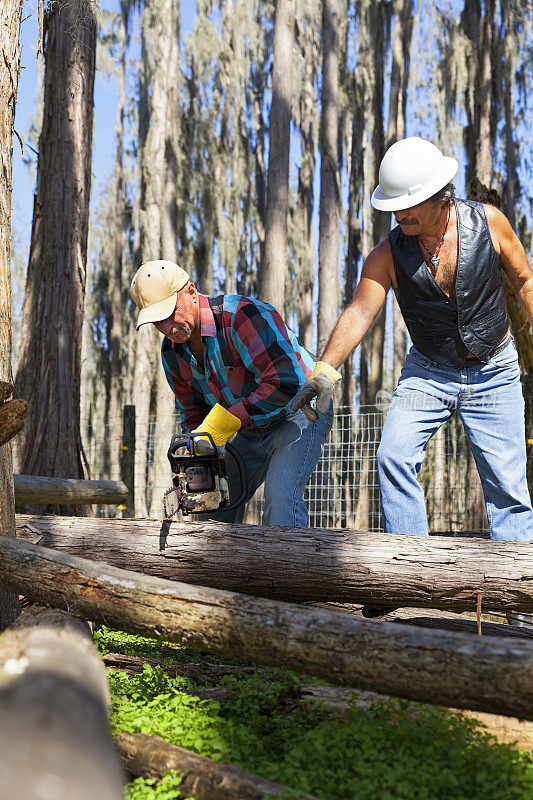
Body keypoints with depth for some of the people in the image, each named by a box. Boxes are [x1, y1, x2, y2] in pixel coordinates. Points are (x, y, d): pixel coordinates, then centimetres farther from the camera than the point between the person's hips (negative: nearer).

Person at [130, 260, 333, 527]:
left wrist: (220, 425, -32)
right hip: (250, 431, 8)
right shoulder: (172, 351, -3)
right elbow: (191, 410, 10)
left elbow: (286, 382, -36)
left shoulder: (242, 315, -29)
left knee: (280, 497, -27)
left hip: (299, 412, -8)